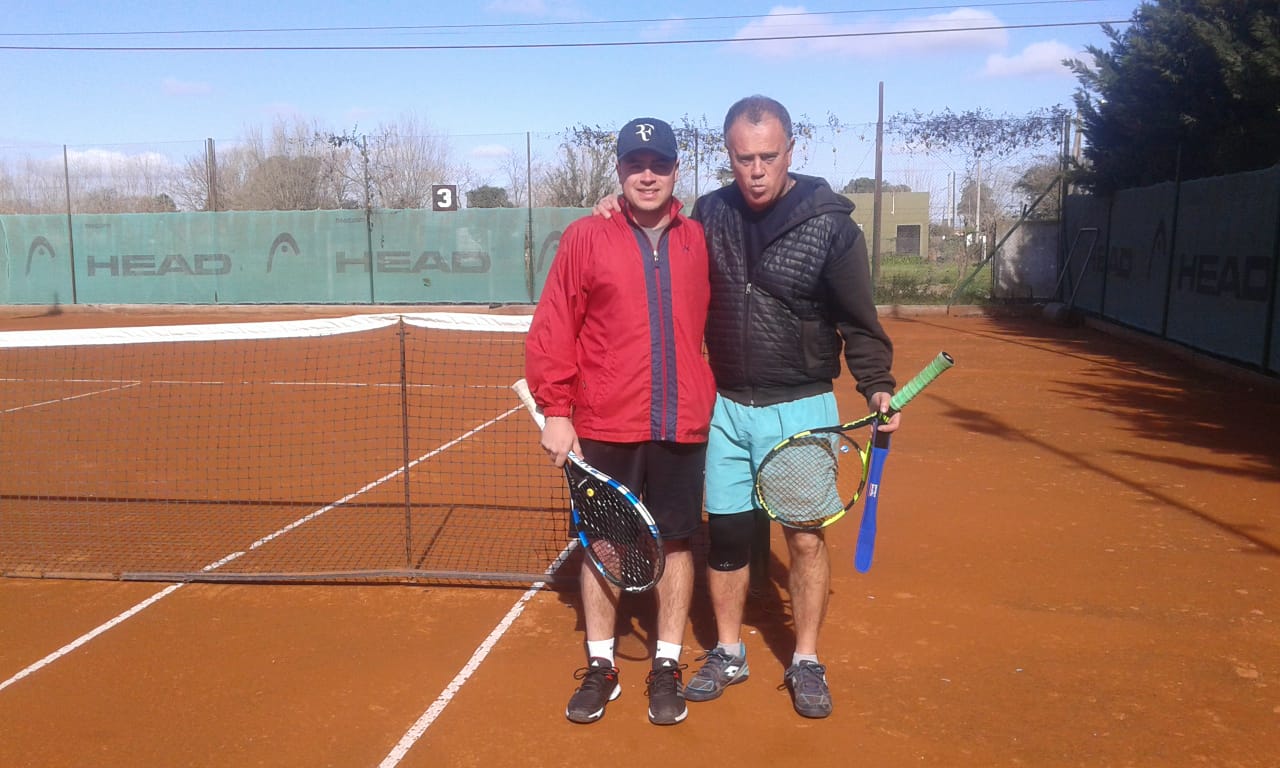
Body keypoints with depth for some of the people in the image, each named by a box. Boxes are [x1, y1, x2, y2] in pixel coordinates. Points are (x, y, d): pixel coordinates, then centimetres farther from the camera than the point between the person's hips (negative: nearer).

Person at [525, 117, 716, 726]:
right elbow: (551, 332, -2)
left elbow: (717, 328, 14)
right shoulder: (585, 237, -1)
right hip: (604, 426, -1)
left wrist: (715, 402, 9)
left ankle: (667, 668, 25)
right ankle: (600, 667, 25)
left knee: (675, 543, 9)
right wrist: (555, 412, -6)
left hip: (681, 426, 2)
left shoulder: (698, 241, 7)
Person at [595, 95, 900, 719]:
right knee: (725, 533, 10)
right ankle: (728, 654, 28)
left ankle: (805, 661, 23)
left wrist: (876, 386, -16)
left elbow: (859, 321, -4)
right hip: (726, 407, 3)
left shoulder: (830, 224, -10)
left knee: (806, 537, 3)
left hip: (800, 409, -3)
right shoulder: (710, 213, 1)